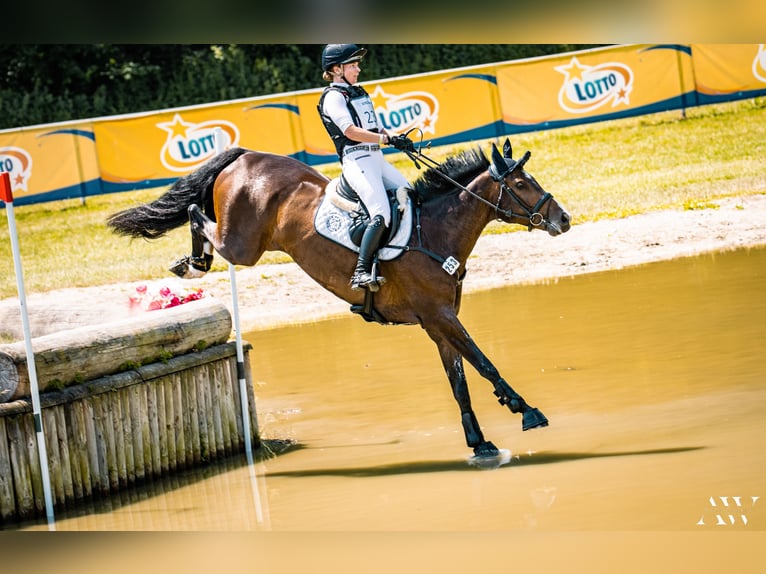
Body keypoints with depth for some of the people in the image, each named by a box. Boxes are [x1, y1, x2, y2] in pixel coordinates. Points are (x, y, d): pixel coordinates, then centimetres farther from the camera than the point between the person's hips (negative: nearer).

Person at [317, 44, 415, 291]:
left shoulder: (359, 93, 22)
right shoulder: (333, 96, -5)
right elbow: (351, 131, -17)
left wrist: (396, 138, -1)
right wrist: (387, 139, -22)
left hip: (376, 159, 9)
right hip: (356, 160, -9)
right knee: (381, 214, -23)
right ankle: (361, 272, -25)